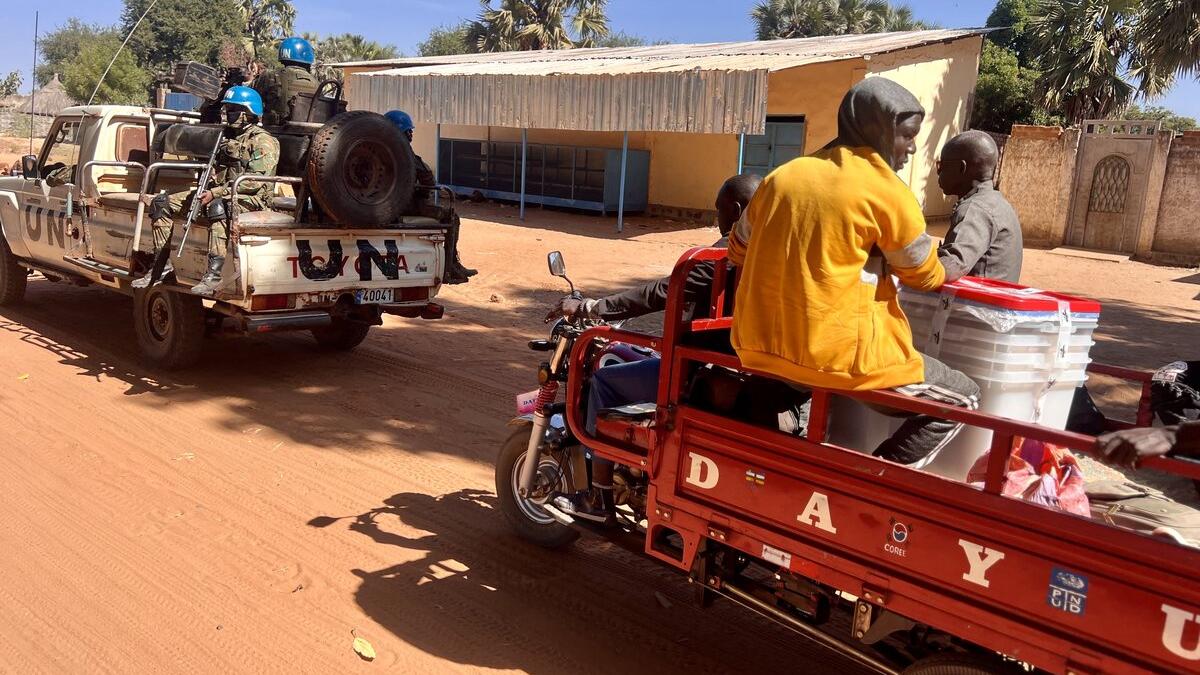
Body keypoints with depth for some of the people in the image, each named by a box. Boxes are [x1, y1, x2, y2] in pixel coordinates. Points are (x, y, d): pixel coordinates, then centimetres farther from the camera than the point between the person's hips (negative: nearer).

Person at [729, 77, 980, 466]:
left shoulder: (783, 175, 8)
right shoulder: (887, 191, -7)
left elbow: (740, 250, 19)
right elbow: (925, 276, 6)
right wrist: (942, 273, 29)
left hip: (760, 345, 7)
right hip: (837, 355, -6)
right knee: (963, 398, 10)